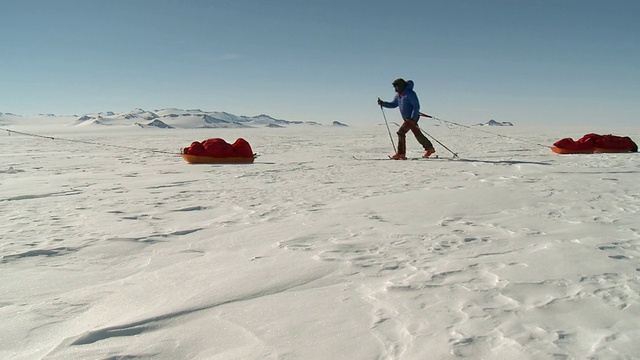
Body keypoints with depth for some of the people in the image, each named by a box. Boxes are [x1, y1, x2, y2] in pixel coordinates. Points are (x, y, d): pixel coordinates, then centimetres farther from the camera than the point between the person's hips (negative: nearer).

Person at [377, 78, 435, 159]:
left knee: (401, 132, -15)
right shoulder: (398, 95, 10)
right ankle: (430, 148, 31)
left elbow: (416, 106, -19)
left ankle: (401, 154, -12)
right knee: (418, 134, 17)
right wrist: (382, 103, 5)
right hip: (407, 118, 9)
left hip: (413, 117, -9)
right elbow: (393, 104, 19)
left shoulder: (410, 93, -17)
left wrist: (412, 118, -25)